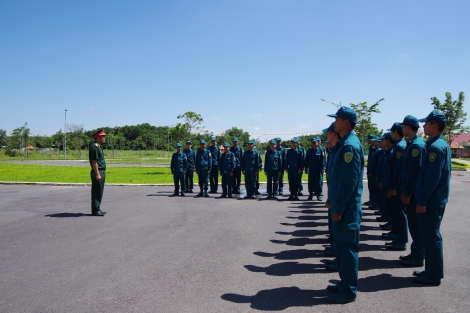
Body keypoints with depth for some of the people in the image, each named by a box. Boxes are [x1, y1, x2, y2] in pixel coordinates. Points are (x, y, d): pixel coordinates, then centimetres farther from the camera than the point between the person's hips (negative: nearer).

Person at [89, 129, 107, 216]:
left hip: (102, 172, 10)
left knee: (99, 192, 14)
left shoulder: (99, 147, 17)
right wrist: (97, 174, -23)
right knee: (96, 192, -5)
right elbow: (94, 161, -20)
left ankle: (97, 209, 22)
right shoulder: (94, 147, -15)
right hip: (97, 172, -10)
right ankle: (95, 211, 1)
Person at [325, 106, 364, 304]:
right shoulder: (345, 144, 12)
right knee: (342, 246, 18)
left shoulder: (350, 145, -19)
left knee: (348, 248, 1)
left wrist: (338, 208, -19)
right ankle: (345, 283, 30)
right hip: (342, 206, 10)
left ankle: (348, 291, 13)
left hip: (347, 208, -10)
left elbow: (349, 181, -23)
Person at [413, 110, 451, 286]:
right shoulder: (442, 145, 13)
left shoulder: (435, 147, -19)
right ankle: (431, 270, 26)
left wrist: (422, 201, -18)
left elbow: (432, 177, -22)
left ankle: (434, 275, 8)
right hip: (436, 198, 10)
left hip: (432, 200, -10)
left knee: (430, 236, -2)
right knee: (429, 235, 16)